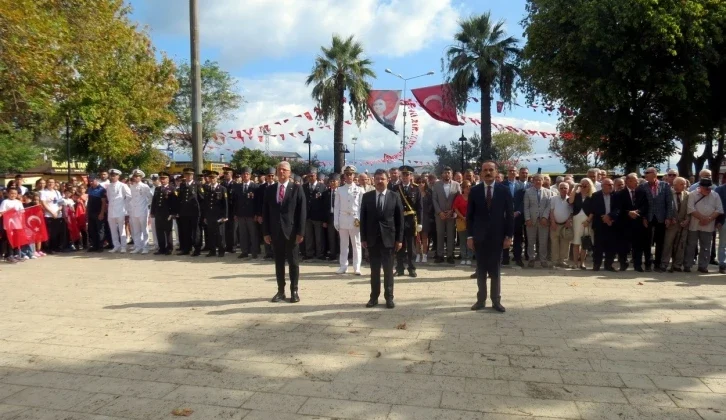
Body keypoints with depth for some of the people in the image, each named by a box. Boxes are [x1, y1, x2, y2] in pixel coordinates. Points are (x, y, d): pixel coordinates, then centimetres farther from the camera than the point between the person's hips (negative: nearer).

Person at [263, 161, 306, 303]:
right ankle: (280, 291, 16)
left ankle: (294, 291, 13)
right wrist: (266, 232, 1)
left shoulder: (297, 189, -1)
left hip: (291, 231, -3)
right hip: (275, 232, 3)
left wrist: (300, 232, -11)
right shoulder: (270, 189, 8)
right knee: (278, 263, 8)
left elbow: (302, 211, -5)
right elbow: (265, 212, 8)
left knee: (293, 262, 5)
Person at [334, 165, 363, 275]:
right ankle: (343, 266, 14)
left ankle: (357, 267, 6)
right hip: (343, 220, 2)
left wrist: (360, 219, -9)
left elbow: (362, 206, 0)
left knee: (356, 244, 2)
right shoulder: (340, 190, 5)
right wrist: (336, 221, 1)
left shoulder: (359, 190, 1)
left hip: (355, 219, -2)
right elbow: (337, 206, 5)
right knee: (343, 244, 8)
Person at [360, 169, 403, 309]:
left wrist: (399, 239, -4)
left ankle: (389, 297, 13)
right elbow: (363, 218, 4)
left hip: (388, 238, -1)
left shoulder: (395, 196, 0)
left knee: (388, 270, 5)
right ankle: (374, 297, 15)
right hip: (372, 239, 1)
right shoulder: (367, 196, 3)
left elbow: (400, 219, 0)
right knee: (374, 269, 8)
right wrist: (363, 238, -1)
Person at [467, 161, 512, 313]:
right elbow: (469, 215, 2)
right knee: (481, 270, 7)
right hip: (479, 236, 1)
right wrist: (469, 236, -3)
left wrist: (509, 236, -5)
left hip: (497, 236, -1)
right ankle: (481, 299, 15)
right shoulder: (474, 191, 1)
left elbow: (510, 214, 0)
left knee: (495, 270, 6)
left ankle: (496, 300, 14)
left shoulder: (504, 190, 0)